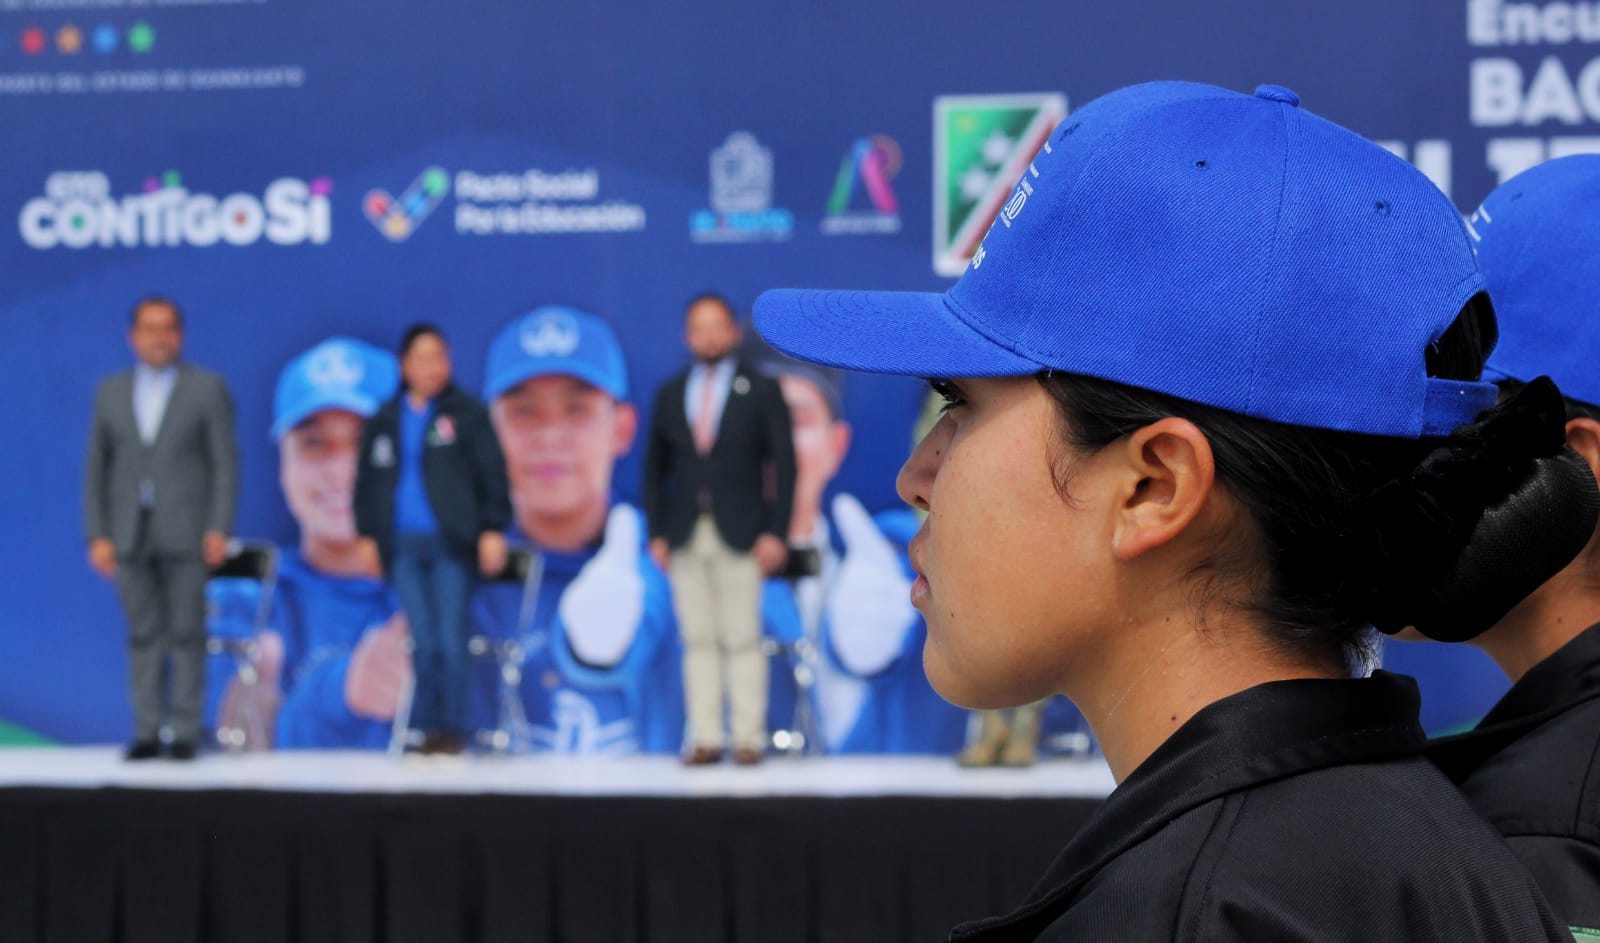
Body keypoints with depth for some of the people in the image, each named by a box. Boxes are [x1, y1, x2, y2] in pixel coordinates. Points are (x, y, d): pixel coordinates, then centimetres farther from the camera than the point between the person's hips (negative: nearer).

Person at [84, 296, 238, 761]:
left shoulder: (207, 388, 0)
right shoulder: (111, 391, 9)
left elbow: (225, 464, -2)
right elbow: (97, 470, 10)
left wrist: (219, 530, -11)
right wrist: (97, 536, 1)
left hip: (185, 532, -3)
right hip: (130, 531, 3)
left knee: (187, 634, -2)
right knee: (143, 635, 3)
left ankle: (185, 733, 3)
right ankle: (146, 732, 7)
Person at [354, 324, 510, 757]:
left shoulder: (466, 413, 4)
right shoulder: (384, 421, 14)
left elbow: (492, 474, 1)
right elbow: (367, 481, 18)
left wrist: (493, 528, -6)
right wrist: (367, 534, 11)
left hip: (450, 543, -3)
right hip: (403, 545, 3)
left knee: (450, 640, -6)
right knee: (422, 641, 1)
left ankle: (453, 729, 0)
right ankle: (428, 727, 6)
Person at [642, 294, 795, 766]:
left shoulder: (761, 391, 5)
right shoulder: (669, 394, 13)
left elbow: (784, 465, 1)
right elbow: (655, 469, 15)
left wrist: (776, 532, -7)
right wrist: (657, 533, 6)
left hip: (740, 535, -3)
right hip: (685, 537, 3)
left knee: (743, 640, -5)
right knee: (698, 640, 1)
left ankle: (749, 737, -2)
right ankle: (706, 737, 3)